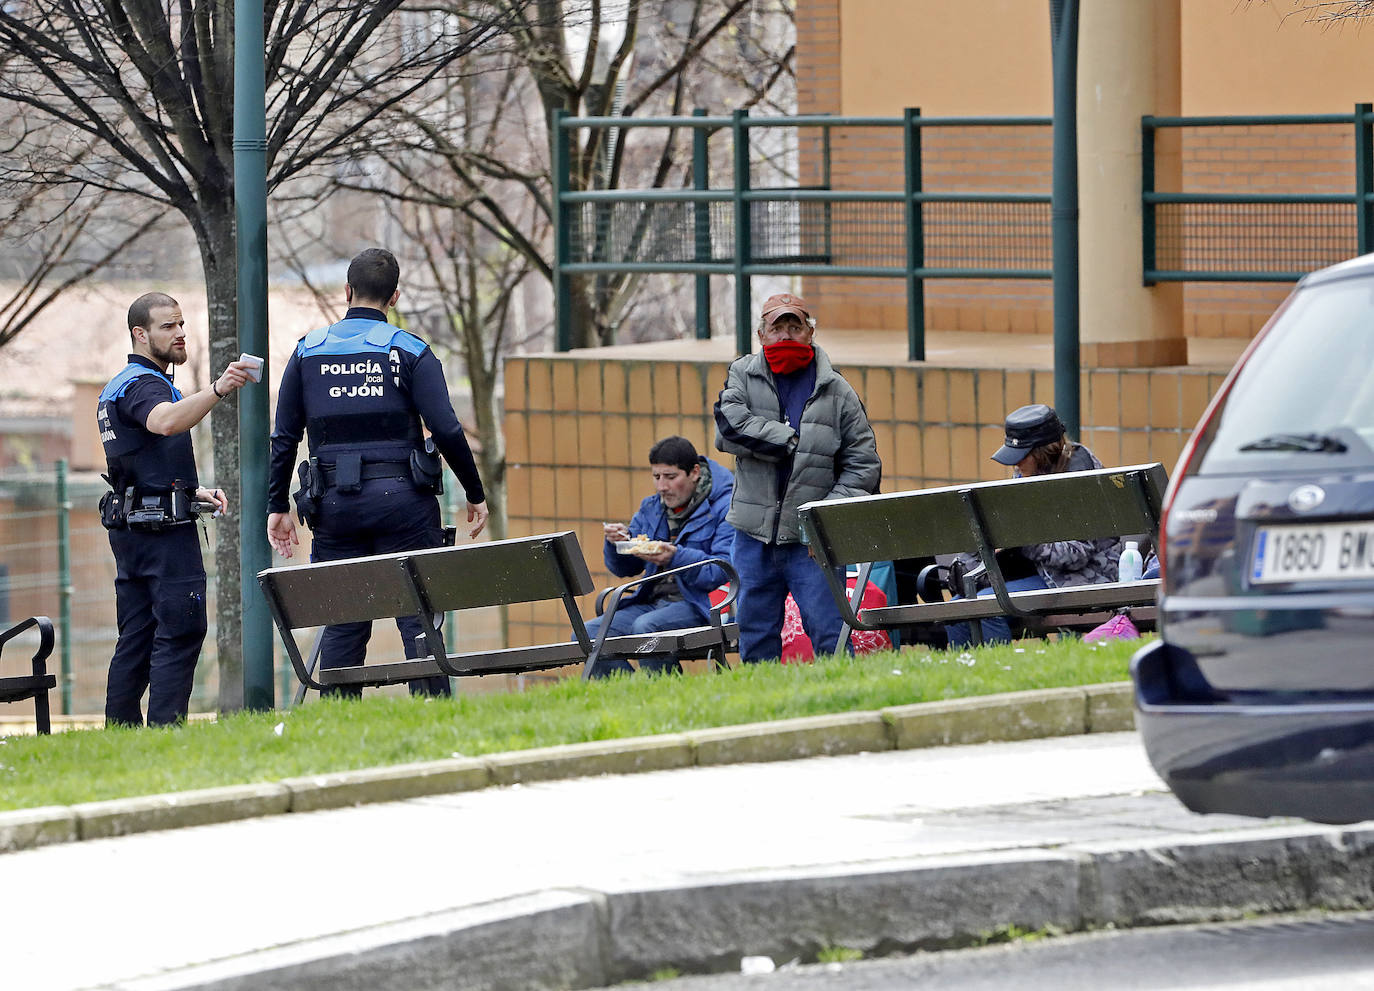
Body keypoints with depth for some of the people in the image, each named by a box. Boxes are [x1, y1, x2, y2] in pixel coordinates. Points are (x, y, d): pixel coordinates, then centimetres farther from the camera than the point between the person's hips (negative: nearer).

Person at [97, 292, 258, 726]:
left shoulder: (117, 387, 22)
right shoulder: (144, 383, -11)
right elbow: (165, 422, -36)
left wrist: (193, 491, 20)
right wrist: (217, 390, -49)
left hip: (129, 527, 10)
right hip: (163, 528, -10)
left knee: (136, 638, 10)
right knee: (180, 632, -12)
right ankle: (165, 732, -18)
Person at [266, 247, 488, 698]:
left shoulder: (308, 352, 8)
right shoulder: (409, 351, -1)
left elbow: (284, 437, 8)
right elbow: (446, 430, -6)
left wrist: (278, 506, 15)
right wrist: (476, 495, 5)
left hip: (334, 504, 2)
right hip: (401, 499, -2)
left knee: (341, 626, 6)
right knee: (418, 618, -2)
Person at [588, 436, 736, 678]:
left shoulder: (724, 506, -5)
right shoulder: (651, 508, 17)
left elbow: (723, 570, -16)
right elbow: (624, 568, 20)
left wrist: (676, 558, -28)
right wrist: (617, 544, -3)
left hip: (700, 603, -7)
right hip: (652, 601, 7)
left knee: (645, 627, -35)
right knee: (587, 634, -12)